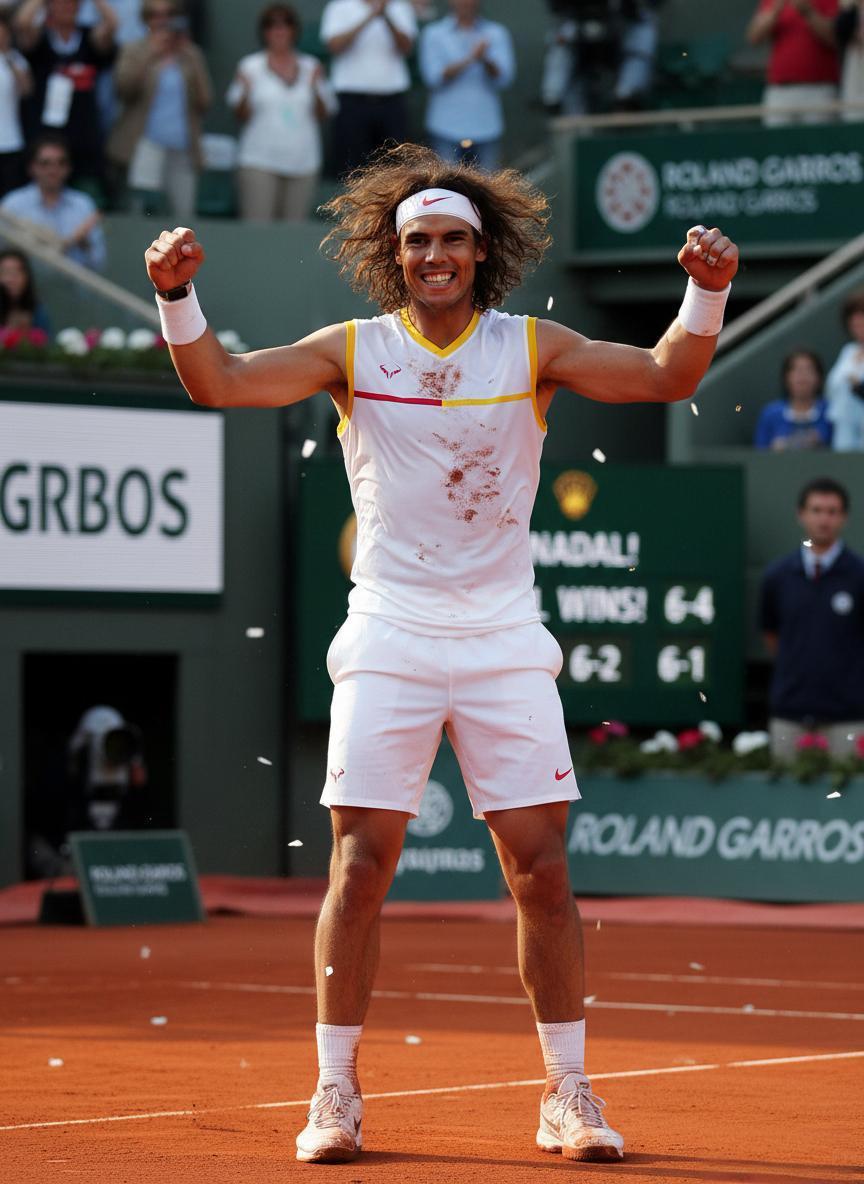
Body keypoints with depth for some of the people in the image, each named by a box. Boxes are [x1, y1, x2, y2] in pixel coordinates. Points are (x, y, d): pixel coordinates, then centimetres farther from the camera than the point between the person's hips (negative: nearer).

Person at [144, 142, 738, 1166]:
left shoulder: (530, 349, 2)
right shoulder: (353, 352, 2)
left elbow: (667, 377, -6)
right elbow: (219, 383, -6)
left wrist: (707, 293, -23)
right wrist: (177, 296, -23)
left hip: (505, 647, 1)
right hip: (388, 645, 0)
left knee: (541, 868, -2)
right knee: (360, 864, -5)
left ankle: (567, 1097, 9)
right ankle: (335, 1096, 6)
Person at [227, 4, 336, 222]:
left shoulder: (311, 67, 11)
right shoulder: (250, 66, 4)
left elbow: (324, 114, 11)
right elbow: (242, 115, 1)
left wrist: (316, 88, -5)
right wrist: (245, 92, -17)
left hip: (303, 163, 3)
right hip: (260, 163, -3)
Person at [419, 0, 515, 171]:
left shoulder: (497, 34, 9)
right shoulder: (434, 34, 6)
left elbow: (503, 78, -3)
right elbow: (433, 77, -8)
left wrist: (485, 60, -23)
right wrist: (469, 60, -19)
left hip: (485, 129, 2)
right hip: (446, 130, -2)